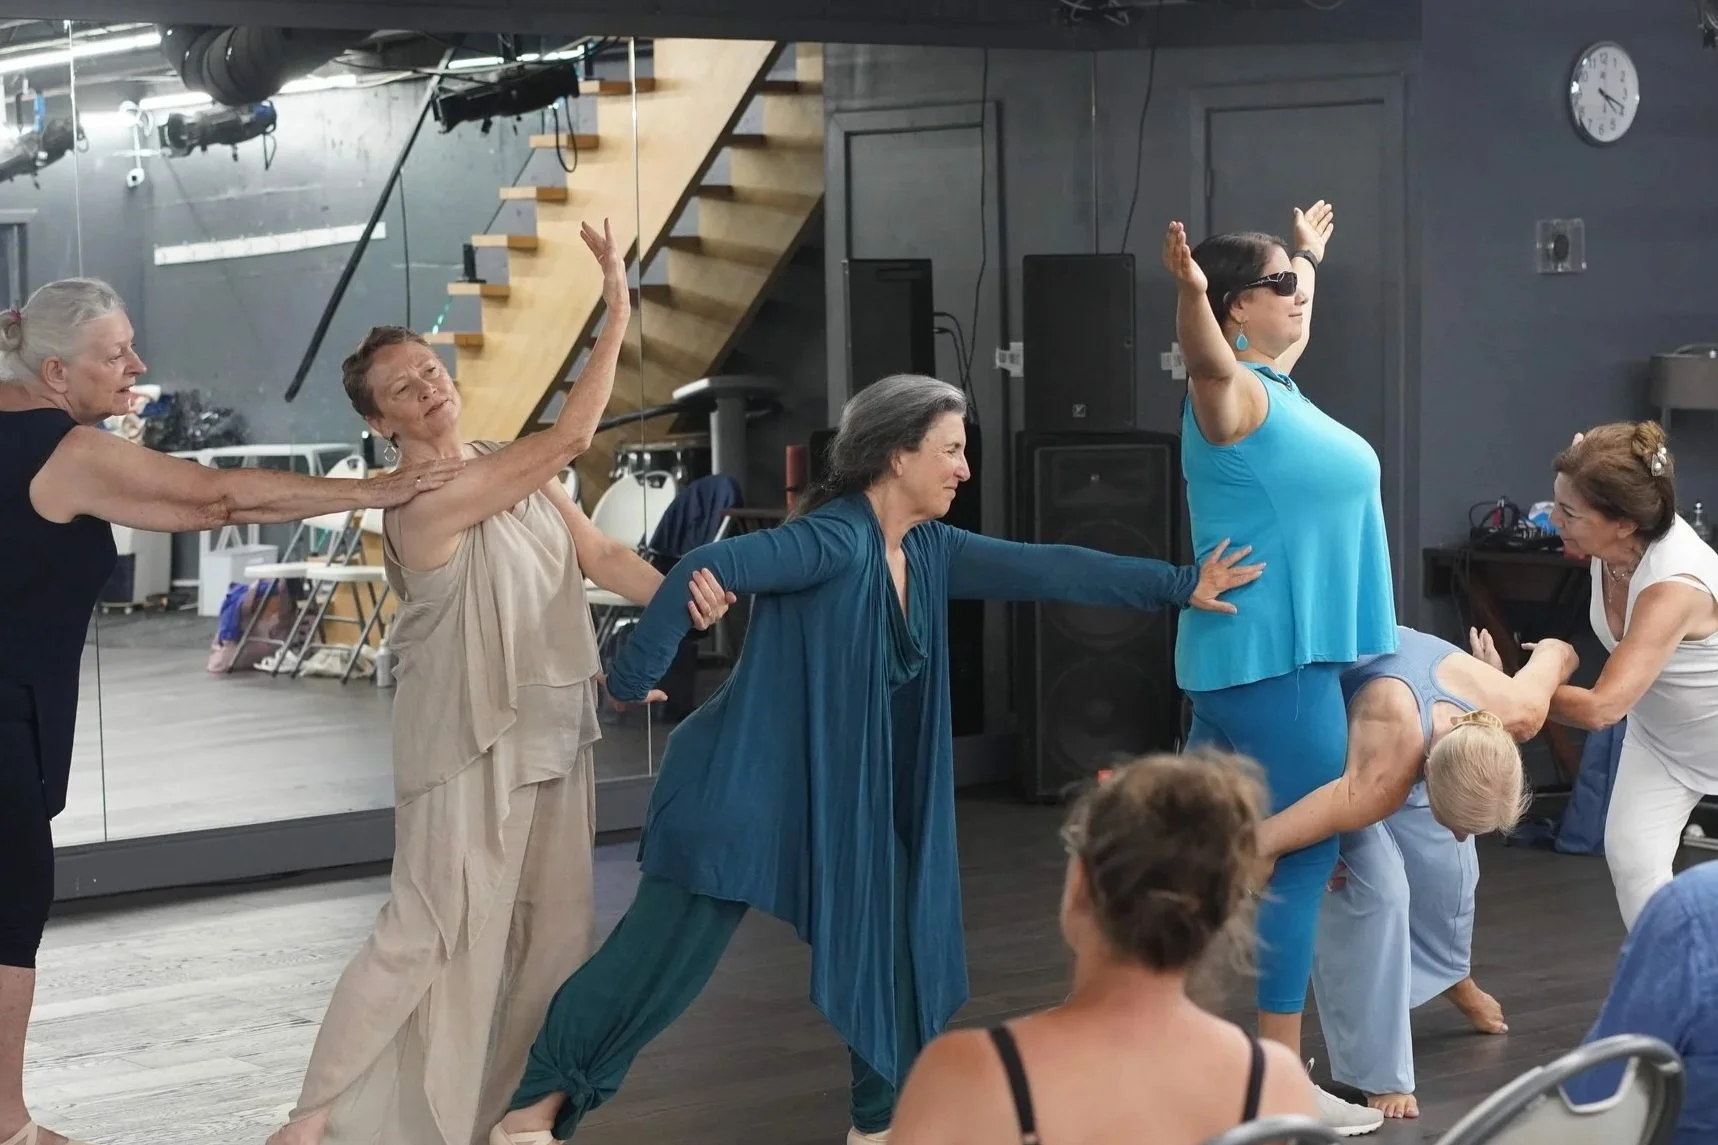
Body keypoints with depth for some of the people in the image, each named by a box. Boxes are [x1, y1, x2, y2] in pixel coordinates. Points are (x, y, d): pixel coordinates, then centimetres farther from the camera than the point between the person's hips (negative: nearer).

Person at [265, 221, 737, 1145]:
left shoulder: (511, 470, 7)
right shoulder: (421, 501, -20)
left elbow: (598, 555, 1)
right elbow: (569, 439, -23)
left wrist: (674, 594, -19)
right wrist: (618, 313, -21)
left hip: (550, 732, 9)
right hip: (469, 745, -8)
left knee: (550, 929, 13)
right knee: (437, 930, -10)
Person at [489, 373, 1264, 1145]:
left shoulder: (930, 551, 5)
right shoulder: (833, 540, -20)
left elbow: (1045, 570, 5)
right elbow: (704, 571, -26)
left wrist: (1180, 585, 3)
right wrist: (631, 682, -21)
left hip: (850, 795, 8)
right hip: (747, 783, -8)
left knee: (892, 943, 6)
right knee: (667, 954, -8)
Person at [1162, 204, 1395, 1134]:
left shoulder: (1273, 384, 12)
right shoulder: (1239, 394, -15)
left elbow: (1281, 320, 37)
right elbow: (1208, 361, -40)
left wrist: (1309, 255, 54)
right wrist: (1189, 290, -61)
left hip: (1251, 660, 10)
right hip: (1274, 662, -10)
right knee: (1303, 857, -7)